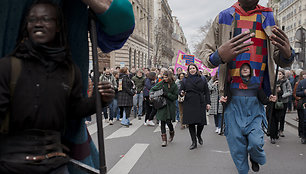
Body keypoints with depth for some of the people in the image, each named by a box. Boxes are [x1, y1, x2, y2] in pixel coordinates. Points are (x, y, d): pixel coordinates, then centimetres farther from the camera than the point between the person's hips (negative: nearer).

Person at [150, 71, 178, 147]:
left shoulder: (174, 86, -1)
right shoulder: (161, 83, 1)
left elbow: (175, 97, -5)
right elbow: (152, 89, 10)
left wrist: (166, 94, -16)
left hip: (170, 106, -1)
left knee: (168, 121, -6)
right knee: (162, 122, 1)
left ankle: (172, 133, 29)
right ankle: (164, 139, 10)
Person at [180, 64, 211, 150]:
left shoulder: (202, 79, 11)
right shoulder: (185, 80, 10)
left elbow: (206, 92, 9)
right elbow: (180, 90, 11)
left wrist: (208, 103, 2)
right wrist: (182, 93, -13)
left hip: (200, 104, 0)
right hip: (189, 105, 0)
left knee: (201, 122, -2)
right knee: (191, 123, 0)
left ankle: (199, 135, 31)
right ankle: (194, 142, 12)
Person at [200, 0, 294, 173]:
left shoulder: (268, 18, 5)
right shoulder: (224, 17, 0)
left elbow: (281, 61, 9)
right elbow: (204, 53, -2)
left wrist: (287, 54, -18)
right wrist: (218, 56, -27)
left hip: (256, 96, 1)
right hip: (232, 96, -1)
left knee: (256, 142, 1)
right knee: (237, 143, 7)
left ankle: (256, 158, 37)